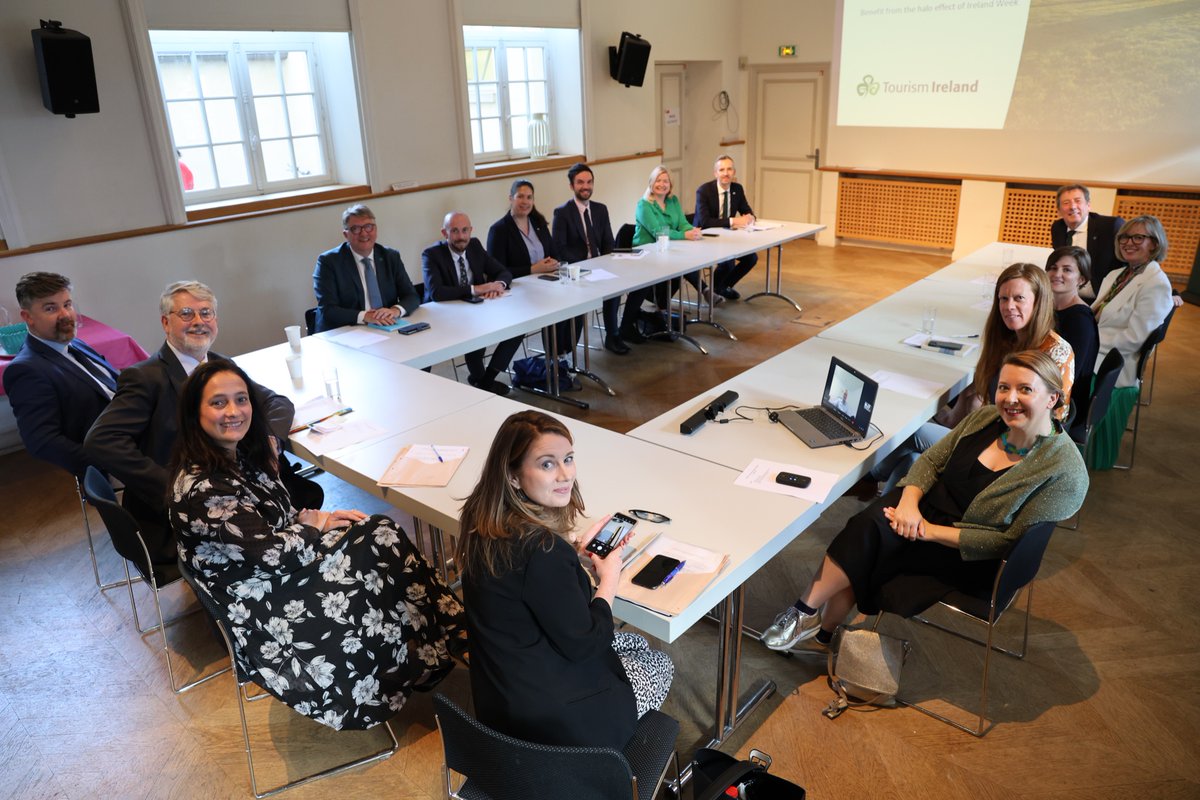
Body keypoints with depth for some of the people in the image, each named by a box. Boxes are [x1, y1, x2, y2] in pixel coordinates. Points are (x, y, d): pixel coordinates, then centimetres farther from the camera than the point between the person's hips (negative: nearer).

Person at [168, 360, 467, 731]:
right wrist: (316, 524, -6)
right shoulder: (200, 488, -25)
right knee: (381, 541, -13)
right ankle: (430, 661, 8)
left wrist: (315, 519, -7)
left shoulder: (244, 454, 2)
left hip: (283, 569, 8)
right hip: (261, 612, -8)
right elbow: (271, 551, -23)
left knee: (381, 533, -9)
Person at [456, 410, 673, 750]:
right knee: (659, 664, 19)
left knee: (636, 644, 27)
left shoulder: (484, 520, -6)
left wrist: (576, 550, 5)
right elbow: (582, 644, -22)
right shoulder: (541, 549, -33)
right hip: (551, 719, -8)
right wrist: (608, 580, -7)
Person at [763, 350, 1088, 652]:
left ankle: (808, 612, -11)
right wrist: (909, 502, -17)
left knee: (868, 540, -26)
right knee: (866, 524, -26)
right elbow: (931, 459, 4)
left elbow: (1010, 541, -19)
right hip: (928, 505, 5)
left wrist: (932, 531, -24)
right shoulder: (986, 417, 0)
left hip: (971, 557, -5)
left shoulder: (1064, 471, -17)